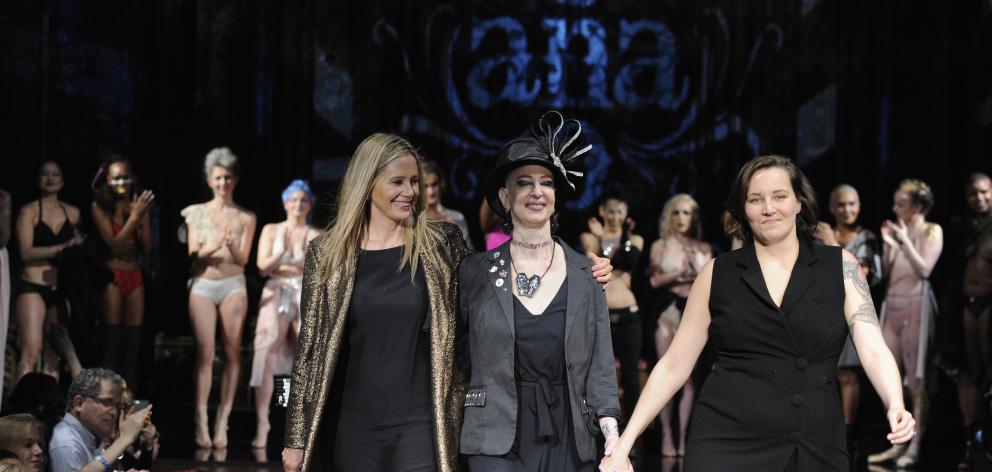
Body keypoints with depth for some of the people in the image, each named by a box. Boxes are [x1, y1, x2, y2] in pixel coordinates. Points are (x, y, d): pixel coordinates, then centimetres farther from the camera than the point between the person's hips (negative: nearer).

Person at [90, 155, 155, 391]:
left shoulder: (138, 205, 7)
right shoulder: (99, 207, -3)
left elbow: (147, 248, 4)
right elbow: (114, 245, -12)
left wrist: (142, 218, -10)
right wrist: (133, 217, -20)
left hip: (135, 277, 4)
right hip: (112, 276, -4)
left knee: (132, 343, 2)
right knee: (111, 343, -9)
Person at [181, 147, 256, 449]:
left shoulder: (245, 218, 8)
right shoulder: (197, 213, 9)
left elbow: (243, 259, 2)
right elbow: (194, 255, 1)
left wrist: (232, 246, -20)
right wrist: (212, 247, -20)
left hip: (233, 285, 1)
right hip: (203, 285, 0)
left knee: (232, 352, -5)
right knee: (205, 352, -8)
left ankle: (222, 422, -3)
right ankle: (201, 422, -9)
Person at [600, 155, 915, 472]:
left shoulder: (840, 266, 4)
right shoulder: (717, 274, 5)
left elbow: (873, 348, -5)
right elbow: (675, 364, 6)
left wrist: (895, 406, -25)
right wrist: (623, 444, -1)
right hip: (726, 445, -1)